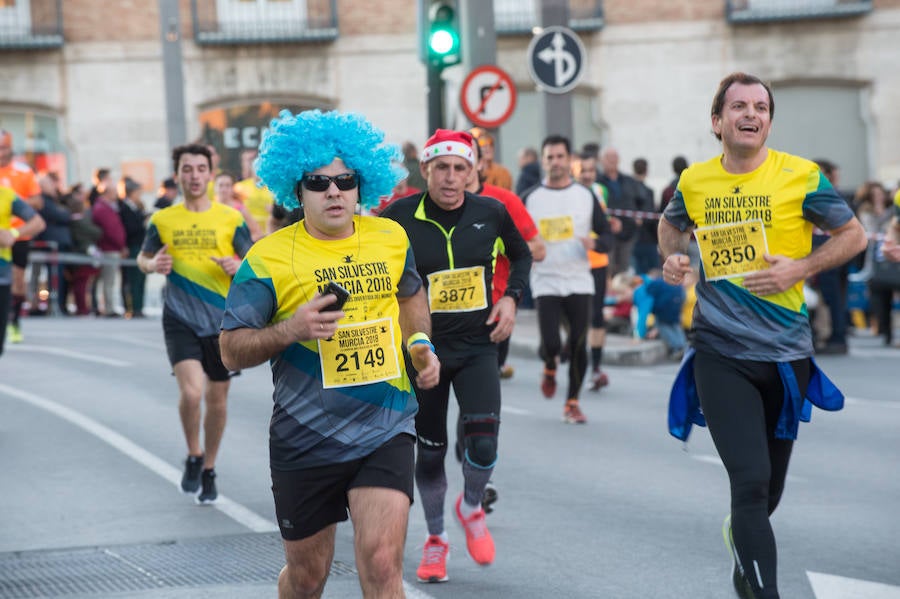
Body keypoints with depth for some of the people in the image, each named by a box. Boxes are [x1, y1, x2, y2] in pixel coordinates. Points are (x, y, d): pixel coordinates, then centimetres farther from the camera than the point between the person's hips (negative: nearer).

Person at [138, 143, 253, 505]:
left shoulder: (231, 219, 0)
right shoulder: (162, 220, 2)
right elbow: (143, 258, 16)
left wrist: (239, 267, -16)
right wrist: (153, 265, -7)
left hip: (222, 320, 1)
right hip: (180, 320, -1)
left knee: (217, 398, 10)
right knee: (191, 392, -19)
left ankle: (209, 470, 30)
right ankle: (193, 457, 8)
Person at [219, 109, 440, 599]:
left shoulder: (391, 238, 5)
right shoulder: (268, 258, -8)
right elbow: (232, 350, -6)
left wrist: (421, 343, 10)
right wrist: (291, 329, -22)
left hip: (384, 433, 1)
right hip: (305, 441, -1)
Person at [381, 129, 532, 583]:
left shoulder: (491, 212, -4)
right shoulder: (400, 216, -11)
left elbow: (521, 255, 16)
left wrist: (511, 297, 1)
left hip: (477, 346, 1)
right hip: (423, 348, -1)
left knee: (483, 445, -14)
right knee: (430, 450, 8)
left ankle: (471, 509, 20)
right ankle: (435, 540, 30)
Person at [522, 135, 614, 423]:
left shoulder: (586, 196, 6)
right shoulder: (530, 199, 4)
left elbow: (607, 235, 8)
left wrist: (594, 243, -14)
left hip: (579, 282, 1)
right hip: (545, 283, -1)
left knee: (578, 345, -2)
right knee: (551, 344, -12)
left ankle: (572, 402, 13)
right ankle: (550, 368, 24)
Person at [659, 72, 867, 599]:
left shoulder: (801, 176, -6)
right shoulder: (694, 181, 1)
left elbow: (853, 234, 2)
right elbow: (671, 224, 23)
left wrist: (800, 268, -13)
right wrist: (673, 257, 1)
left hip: (786, 352, 1)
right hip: (721, 353, -1)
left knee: (770, 485, 16)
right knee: (751, 479, -15)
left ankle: (742, 537, 50)